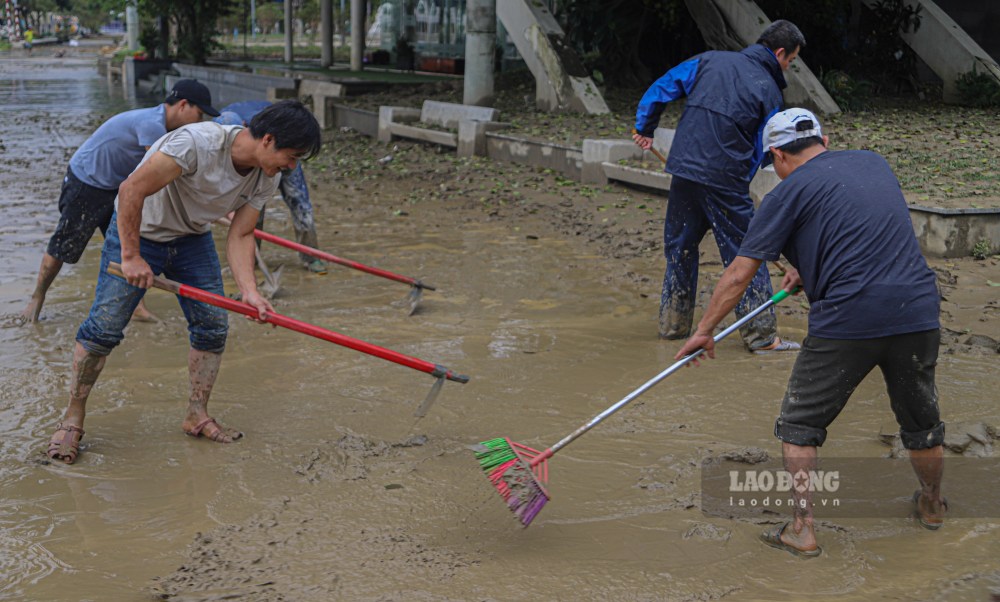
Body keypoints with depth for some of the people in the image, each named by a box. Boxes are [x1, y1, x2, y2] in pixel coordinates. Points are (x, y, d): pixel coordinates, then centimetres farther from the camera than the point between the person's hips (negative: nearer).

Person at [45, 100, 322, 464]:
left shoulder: (267, 179, -13)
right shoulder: (197, 142, -36)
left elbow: (240, 236, -10)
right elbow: (132, 190, -33)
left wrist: (249, 291, -25)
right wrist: (131, 256, -29)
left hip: (193, 239, 6)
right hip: (135, 231, -6)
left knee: (213, 327, 1)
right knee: (103, 329, -6)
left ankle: (197, 416, 16)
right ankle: (72, 418, 9)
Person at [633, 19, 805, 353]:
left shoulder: (711, 60, 7)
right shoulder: (770, 92, -2)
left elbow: (663, 86, 7)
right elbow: (760, 153, 2)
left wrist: (644, 128, 17)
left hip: (684, 169, 4)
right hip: (727, 181, -4)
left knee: (680, 247, 18)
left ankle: (673, 323, 26)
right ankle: (762, 335, 7)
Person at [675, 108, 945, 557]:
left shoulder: (790, 192, -1)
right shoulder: (874, 162, 15)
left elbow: (739, 274, 0)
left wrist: (704, 330, 9)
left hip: (847, 321, -5)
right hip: (918, 311, 6)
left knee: (800, 424, 11)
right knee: (921, 417, 25)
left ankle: (802, 530, 9)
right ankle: (932, 505, 46)